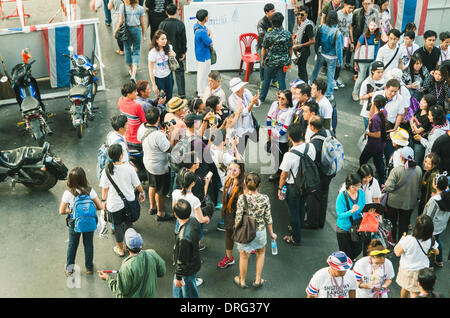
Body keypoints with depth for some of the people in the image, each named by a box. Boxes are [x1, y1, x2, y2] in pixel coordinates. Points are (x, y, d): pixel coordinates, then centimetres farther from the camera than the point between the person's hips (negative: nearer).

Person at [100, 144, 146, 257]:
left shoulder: (106, 170, -17)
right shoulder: (129, 167, -17)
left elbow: (105, 188, -8)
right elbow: (137, 184, -6)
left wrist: (104, 200, 9)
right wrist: (142, 193, 13)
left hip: (114, 204, -1)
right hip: (129, 201, 1)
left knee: (117, 226, 18)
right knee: (128, 223, 24)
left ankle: (120, 250, 35)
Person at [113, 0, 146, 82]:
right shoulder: (140, 8, -4)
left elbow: (121, 21, -6)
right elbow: (142, 23, 1)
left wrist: (115, 31, 8)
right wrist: (143, 35, 11)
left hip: (126, 29, 0)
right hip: (137, 30, 0)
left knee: (128, 50, 19)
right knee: (136, 52, 3)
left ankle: (131, 70, 31)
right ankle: (133, 74, -12)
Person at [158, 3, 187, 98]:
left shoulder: (162, 24, -10)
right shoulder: (180, 24, -13)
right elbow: (184, 40, -8)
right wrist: (184, 52, 1)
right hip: (178, 52, -1)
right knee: (179, 72, 7)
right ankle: (181, 93, 5)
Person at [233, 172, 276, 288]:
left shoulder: (242, 198, -19)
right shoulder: (265, 198, -15)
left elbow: (238, 218, -14)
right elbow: (268, 218, -6)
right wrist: (271, 233, 9)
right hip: (260, 231, 1)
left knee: (244, 256, 20)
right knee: (261, 252, 29)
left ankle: (242, 281, 39)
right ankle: (257, 280, 35)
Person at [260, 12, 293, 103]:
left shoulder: (268, 35, -14)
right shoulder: (288, 34, -9)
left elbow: (264, 49, -4)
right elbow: (290, 49, 1)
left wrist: (262, 60, 12)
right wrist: (289, 60, 15)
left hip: (270, 61, 0)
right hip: (283, 62, 1)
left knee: (266, 80, 16)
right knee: (282, 81, 8)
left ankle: (262, 98, 32)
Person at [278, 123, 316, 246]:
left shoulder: (289, 155, -32)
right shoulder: (311, 147, -17)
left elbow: (284, 175, -20)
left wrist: (280, 188, -4)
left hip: (294, 187, -5)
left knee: (293, 211, 15)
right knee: (301, 207, 28)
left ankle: (296, 239, 31)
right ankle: (297, 228, 52)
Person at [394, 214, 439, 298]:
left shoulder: (408, 240, -31)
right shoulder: (431, 240, -19)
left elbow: (398, 253, -19)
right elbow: (436, 252, 1)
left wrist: (401, 240, -5)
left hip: (407, 270, -2)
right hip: (422, 270, 2)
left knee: (405, 288, 24)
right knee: (415, 293, 17)